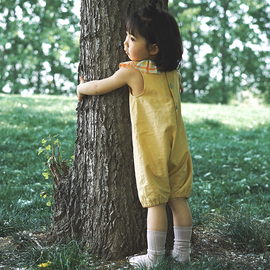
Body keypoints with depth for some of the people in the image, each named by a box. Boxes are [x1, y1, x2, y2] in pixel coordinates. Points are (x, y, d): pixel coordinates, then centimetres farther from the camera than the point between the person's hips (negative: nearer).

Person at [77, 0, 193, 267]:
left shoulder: (131, 72, -10)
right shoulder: (172, 72, 7)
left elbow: (99, 87, 2)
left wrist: (80, 88, 23)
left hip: (151, 148, -6)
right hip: (177, 144, 6)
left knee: (155, 203, -1)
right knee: (178, 199, 12)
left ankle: (153, 257, 8)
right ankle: (182, 251, 20)